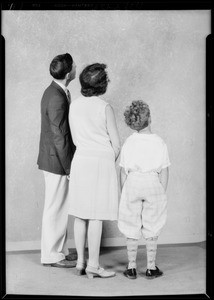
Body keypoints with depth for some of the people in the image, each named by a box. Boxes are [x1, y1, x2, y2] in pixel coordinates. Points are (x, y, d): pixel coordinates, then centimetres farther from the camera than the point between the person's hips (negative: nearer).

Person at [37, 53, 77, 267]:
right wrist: (69, 167, -17)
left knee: (60, 208, 17)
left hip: (55, 159, 10)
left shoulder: (55, 91, 10)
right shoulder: (57, 98, -22)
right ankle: (52, 256, 14)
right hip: (57, 161, -10)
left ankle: (60, 250, 29)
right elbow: (59, 136, -22)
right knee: (56, 208, 1)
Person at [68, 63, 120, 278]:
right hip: (101, 161, -5)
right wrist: (111, 161, 11)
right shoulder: (105, 108, -11)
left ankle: (80, 262, 19)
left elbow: (75, 139, 11)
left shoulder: (74, 106, 4)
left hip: (80, 160, 6)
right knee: (96, 216, 0)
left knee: (80, 214, 11)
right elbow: (116, 144, -7)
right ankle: (93, 265, 6)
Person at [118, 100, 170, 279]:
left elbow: (123, 172, 0)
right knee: (152, 228, 9)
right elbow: (164, 172, -2)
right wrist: (162, 193, 8)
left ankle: (132, 268, 15)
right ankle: (151, 267, 16)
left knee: (132, 228, 9)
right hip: (153, 184, -1)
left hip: (132, 184, 1)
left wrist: (124, 192, 10)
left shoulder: (128, 142, -2)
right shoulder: (159, 143, -5)